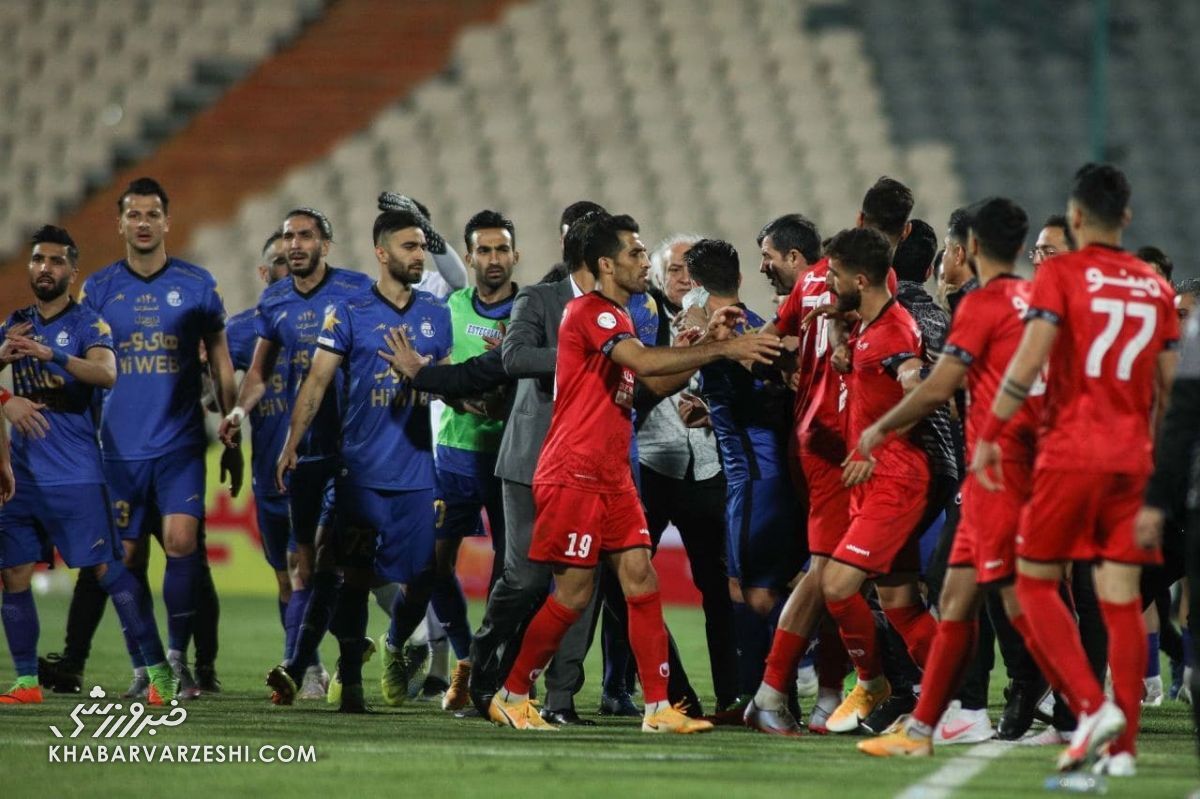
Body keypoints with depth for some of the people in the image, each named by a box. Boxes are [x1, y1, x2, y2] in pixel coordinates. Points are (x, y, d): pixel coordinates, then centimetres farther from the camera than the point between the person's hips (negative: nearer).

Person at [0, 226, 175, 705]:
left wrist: (50, 355, -35)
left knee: (107, 568, -9)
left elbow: (107, 373, -20)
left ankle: (158, 670, -5)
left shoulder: (87, 324, -3)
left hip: (75, 473, -6)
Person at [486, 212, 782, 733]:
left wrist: (711, 343, 5)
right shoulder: (591, 313, -13)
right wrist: (722, 349, -28)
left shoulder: (616, 319, 18)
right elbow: (645, 361, -28)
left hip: (612, 477, 9)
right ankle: (511, 697, 8)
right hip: (573, 475, -9)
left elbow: (659, 382, 17)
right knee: (574, 592, -6)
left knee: (641, 580, -1)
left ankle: (658, 708, -4)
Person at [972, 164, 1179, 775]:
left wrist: (988, 436, -8)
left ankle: (1091, 706, -11)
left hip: (1071, 454, -4)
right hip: (1134, 457, 4)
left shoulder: (1060, 274, -4)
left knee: (1035, 582, 6)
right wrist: (1166, 463, 25)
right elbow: (1170, 386, 14)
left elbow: (1028, 361, -14)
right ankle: (1122, 745, 1)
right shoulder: (1156, 288, 11)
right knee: (1122, 599, 5)